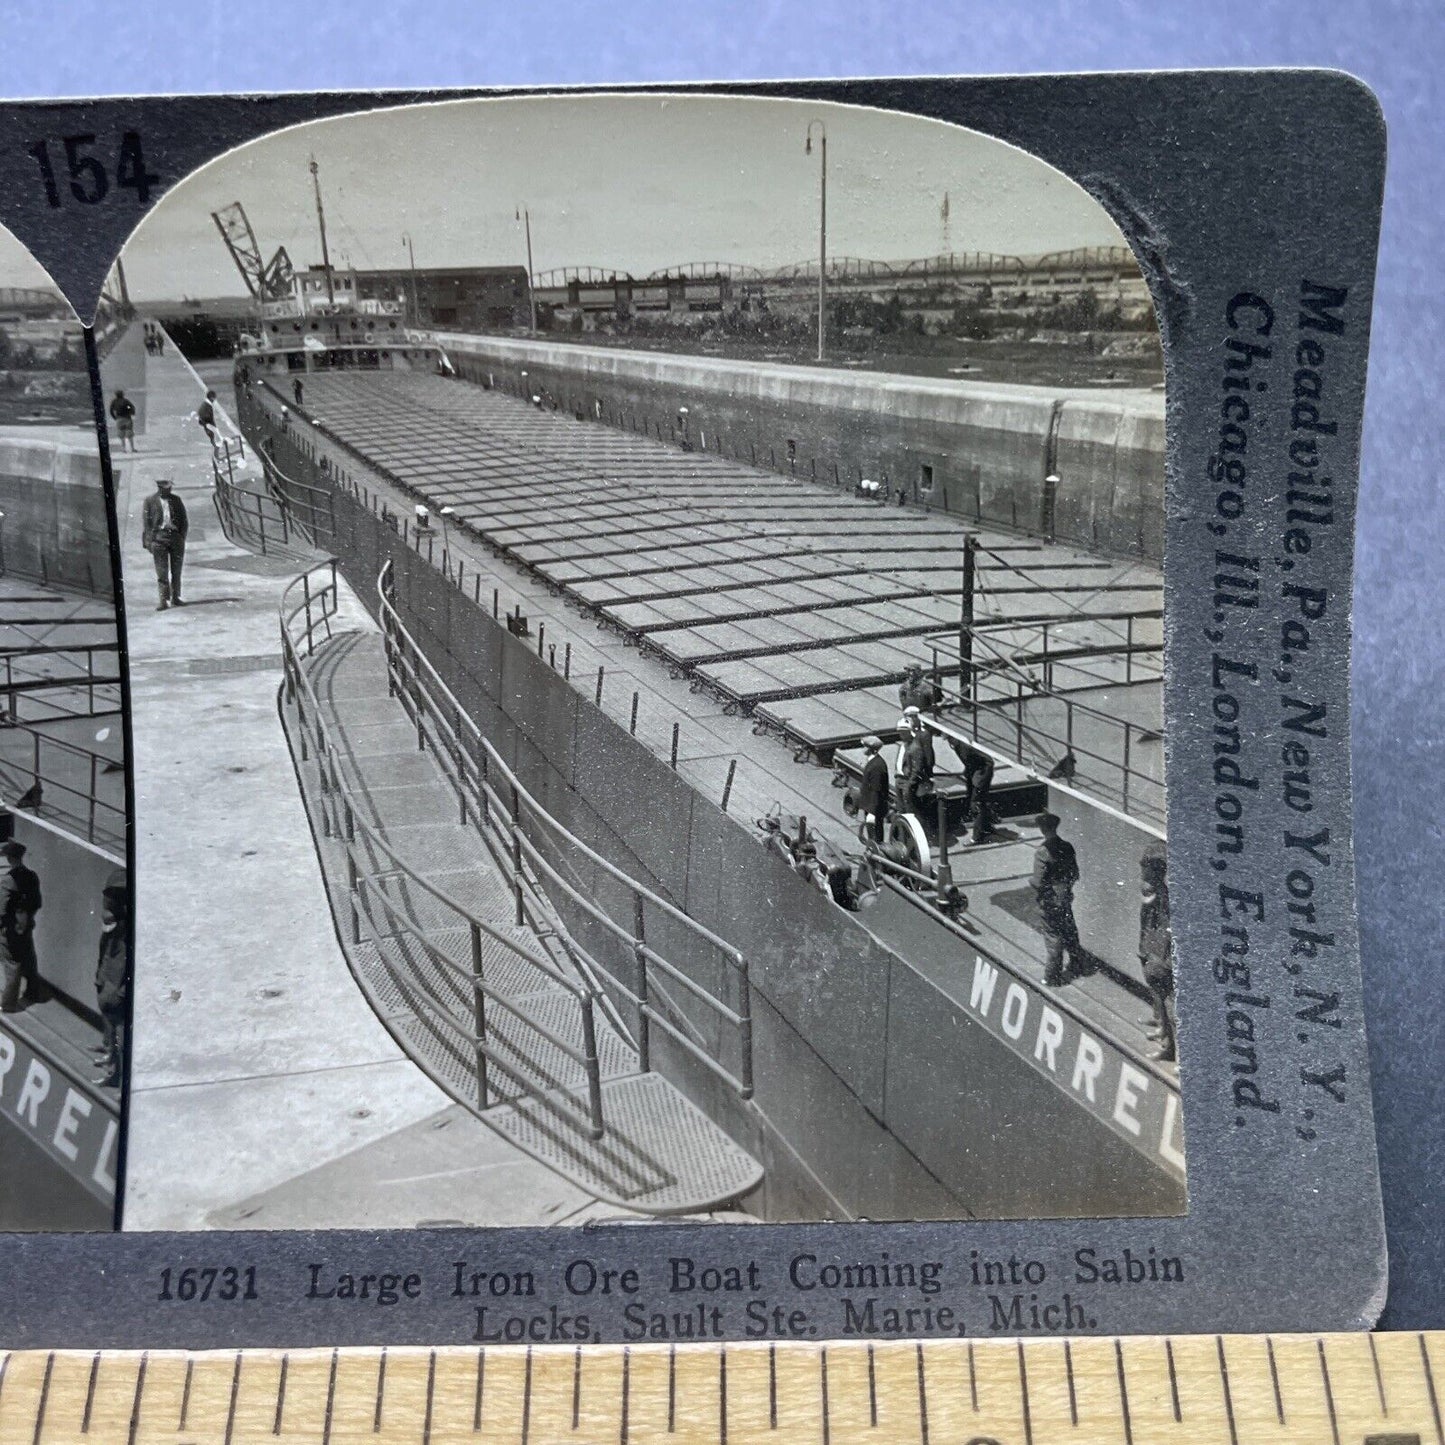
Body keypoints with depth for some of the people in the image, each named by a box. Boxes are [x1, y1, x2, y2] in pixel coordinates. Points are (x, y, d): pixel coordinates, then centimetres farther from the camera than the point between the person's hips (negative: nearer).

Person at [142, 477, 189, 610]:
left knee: (176, 570, 7)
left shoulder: (176, 500, 12)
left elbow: (184, 520, 14)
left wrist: (182, 537, 2)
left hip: (176, 536, 3)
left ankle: (175, 598, 17)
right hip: (159, 536, -3)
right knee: (162, 571, -5)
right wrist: (148, 540, -7)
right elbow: (145, 522, 2)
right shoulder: (150, 501, 4)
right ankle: (163, 600, -3)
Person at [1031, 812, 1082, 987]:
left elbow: (1039, 882, -21)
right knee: (1070, 933, 21)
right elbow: (1075, 874, 5)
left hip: (1050, 901, -6)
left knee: (1053, 937, 3)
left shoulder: (1043, 852, -24)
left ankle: (1053, 977, 12)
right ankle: (1076, 966, 37)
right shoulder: (1067, 848, -4)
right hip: (1066, 898, 6)